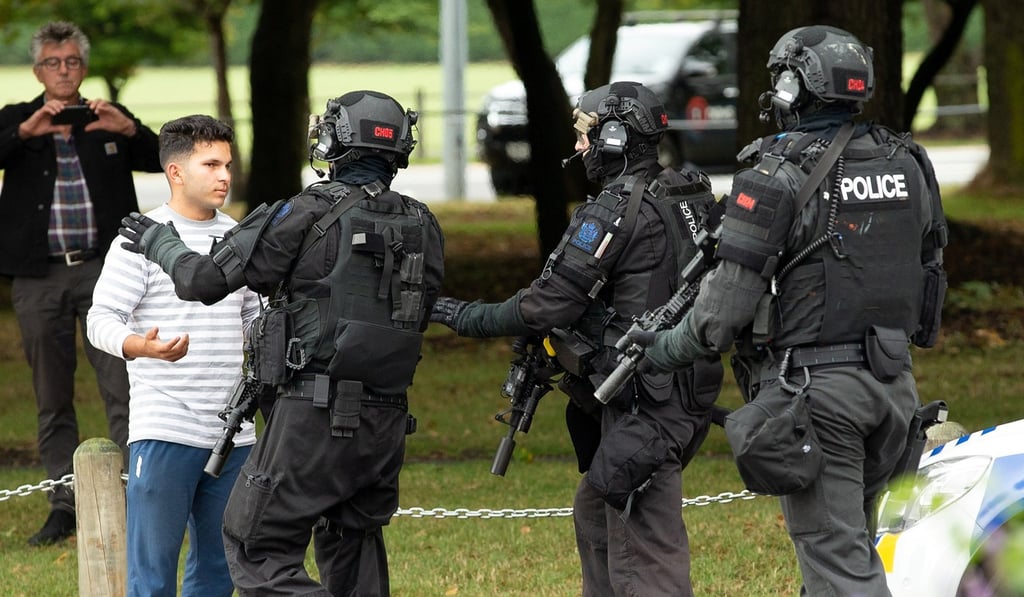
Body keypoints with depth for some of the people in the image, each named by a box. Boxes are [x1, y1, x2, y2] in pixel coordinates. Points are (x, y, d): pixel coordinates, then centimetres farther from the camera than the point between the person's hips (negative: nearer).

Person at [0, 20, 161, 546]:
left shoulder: (107, 120, 11)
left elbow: (160, 161, 1)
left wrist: (128, 130, -17)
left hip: (102, 268, -1)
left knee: (122, 384, -10)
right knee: (52, 398, 5)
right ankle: (65, 506, 11)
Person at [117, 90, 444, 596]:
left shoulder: (311, 215, -10)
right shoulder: (422, 227, 7)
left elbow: (204, 280, -7)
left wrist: (159, 242, 14)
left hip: (316, 420, -6)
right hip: (387, 421, 6)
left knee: (257, 550, -1)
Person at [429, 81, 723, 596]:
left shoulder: (614, 212, -16)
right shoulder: (690, 200, 12)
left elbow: (545, 307, -16)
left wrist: (460, 316, -3)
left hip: (642, 409, -10)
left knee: (644, 553, -10)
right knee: (594, 515, 25)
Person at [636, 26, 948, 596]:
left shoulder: (775, 178, -12)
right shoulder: (910, 165, 7)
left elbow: (727, 306, -12)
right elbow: (929, 275, 14)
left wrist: (670, 348, 4)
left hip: (811, 385, -6)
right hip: (894, 384, 6)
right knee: (852, 537, 19)